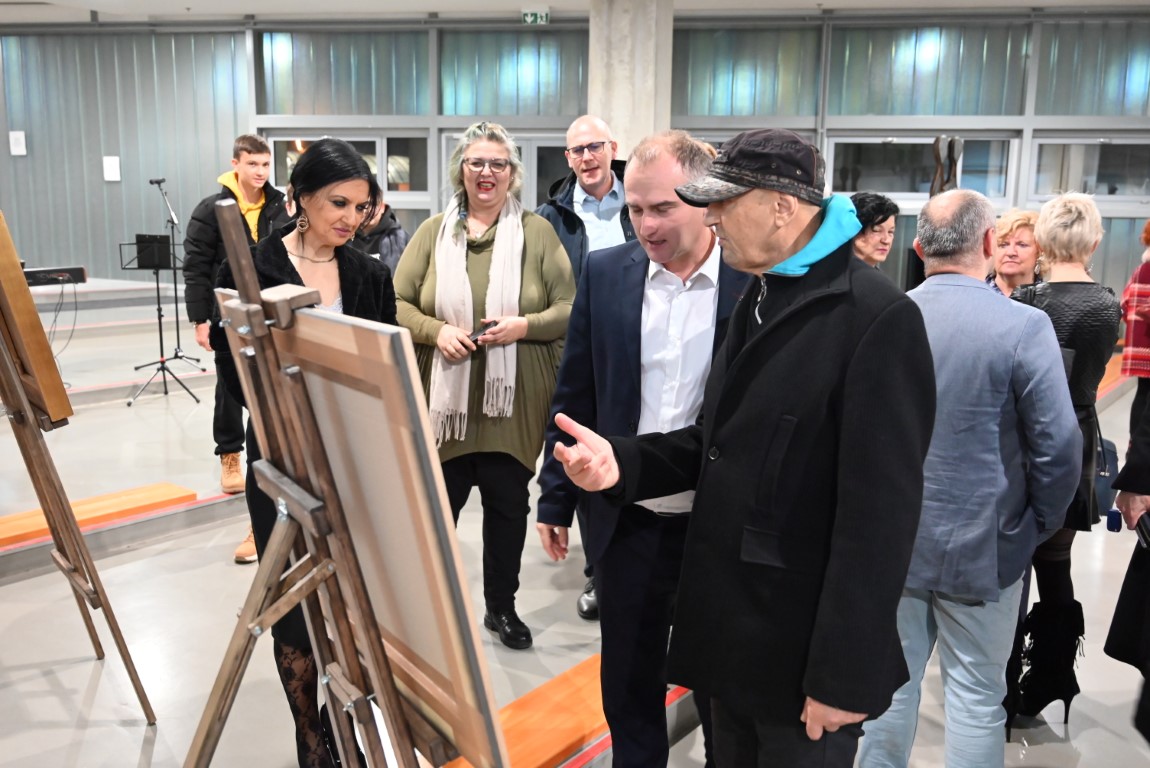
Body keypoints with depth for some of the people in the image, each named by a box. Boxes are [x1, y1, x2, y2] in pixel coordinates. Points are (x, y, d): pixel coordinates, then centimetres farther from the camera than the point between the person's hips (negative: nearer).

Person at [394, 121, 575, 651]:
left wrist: (524, 325, -16)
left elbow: (569, 309, 1)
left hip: (513, 405, 0)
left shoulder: (537, 232, 3)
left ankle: (501, 606, 33)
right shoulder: (433, 232, 6)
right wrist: (435, 331, -12)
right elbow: (396, 303, 6)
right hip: (444, 402, 0)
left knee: (508, 505, 12)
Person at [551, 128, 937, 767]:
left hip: (804, 648, -8)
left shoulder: (877, 319, -19)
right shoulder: (758, 299, 9)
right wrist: (623, 462, -4)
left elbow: (880, 511, -20)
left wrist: (844, 673, -17)